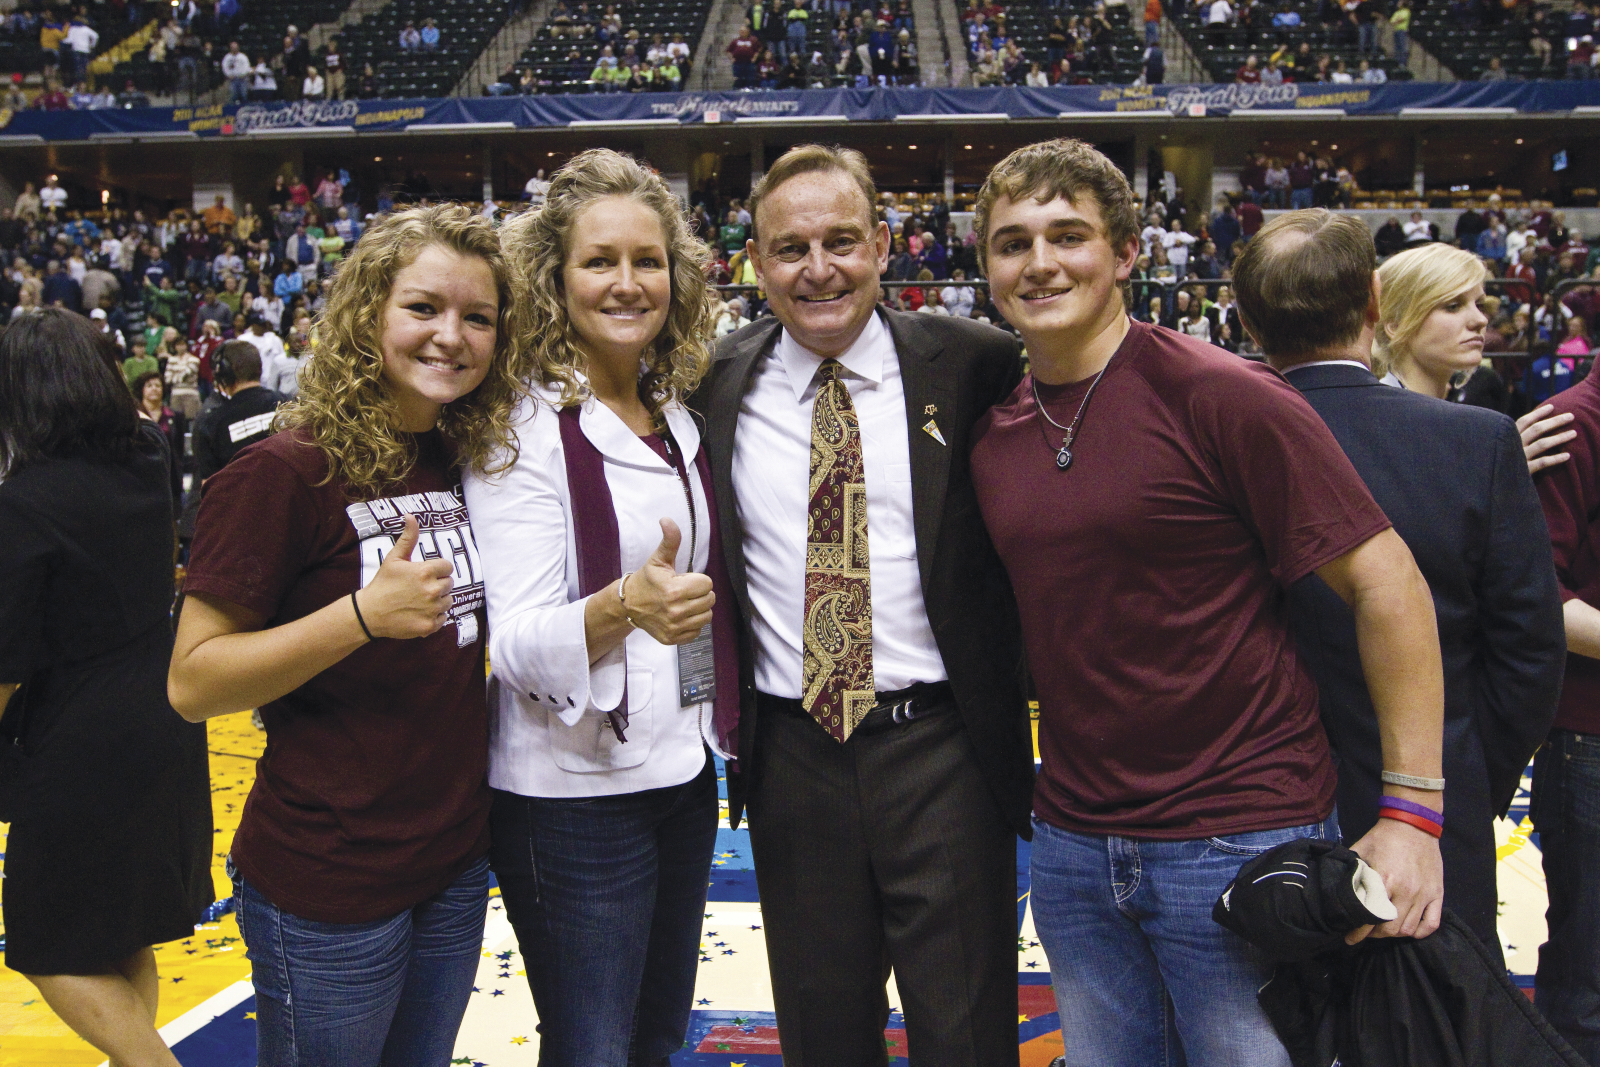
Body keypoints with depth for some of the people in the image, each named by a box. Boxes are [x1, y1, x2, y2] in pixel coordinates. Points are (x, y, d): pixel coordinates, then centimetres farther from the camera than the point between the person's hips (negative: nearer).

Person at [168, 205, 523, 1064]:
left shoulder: (467, 462, 5)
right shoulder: (286, 472, -15)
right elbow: (191, 683, -17)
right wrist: (363, 614, -28)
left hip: (455, 859, 7)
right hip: (328, 884, -6)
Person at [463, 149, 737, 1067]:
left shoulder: (680, 417, 7)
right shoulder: (526, 431, -12)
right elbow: (514, 641, -20)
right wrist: (621, 609, -35)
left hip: (683, 776, 7)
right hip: (572, 794, -6)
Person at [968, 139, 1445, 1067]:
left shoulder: (1221, 396, -13)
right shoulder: (993, 438, 5)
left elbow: (1387, 584, -13)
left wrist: (1412, 814, -16)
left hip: (1242, 841, -5)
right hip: (1072, 843, 5)